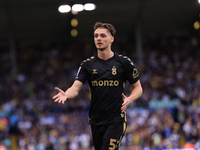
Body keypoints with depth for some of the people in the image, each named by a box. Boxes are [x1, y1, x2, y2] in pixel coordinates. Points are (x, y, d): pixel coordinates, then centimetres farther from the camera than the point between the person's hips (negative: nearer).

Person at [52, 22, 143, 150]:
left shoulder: (124, 62, 0)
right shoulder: (88, 64, 7)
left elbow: (138, 88, 6)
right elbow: (76, 88, -1)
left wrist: (129, 100, -15)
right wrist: (66, 94, -24)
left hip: (116, 120, -4)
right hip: (96, 120, 4)